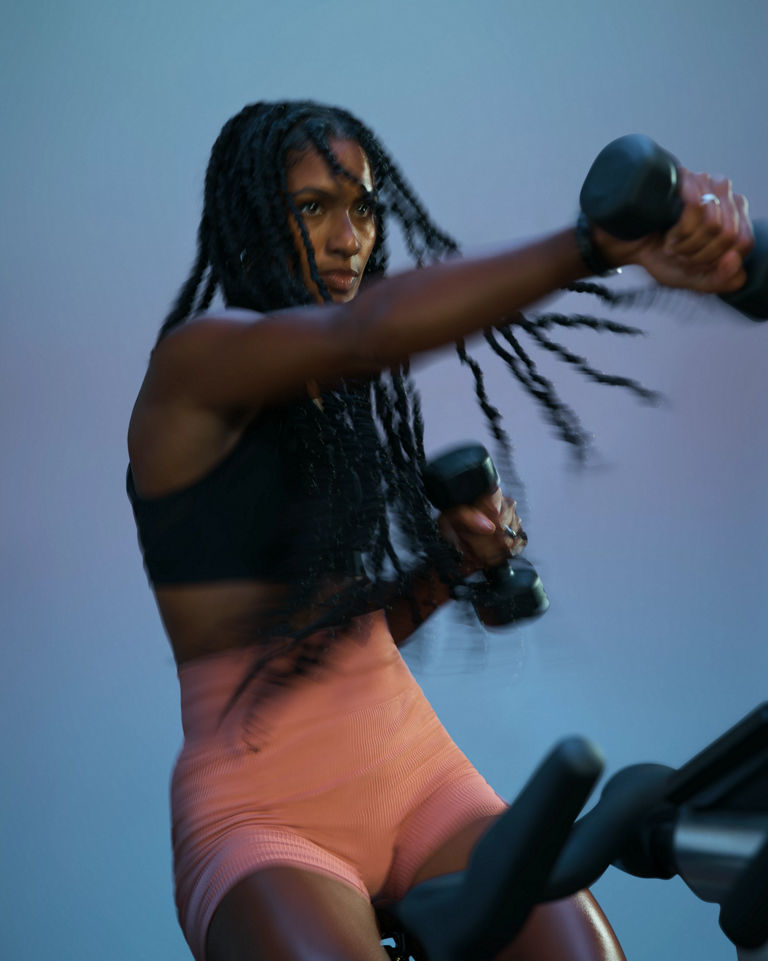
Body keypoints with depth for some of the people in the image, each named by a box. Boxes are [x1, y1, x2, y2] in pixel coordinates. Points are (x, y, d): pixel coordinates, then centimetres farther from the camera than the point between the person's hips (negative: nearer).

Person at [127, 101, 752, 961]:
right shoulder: (194, 360, -5)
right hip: (261, 806, -6)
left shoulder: (350, 403, 17)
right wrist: (605, 241, -40)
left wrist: (455, 559, 4)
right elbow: (362, 331, -28)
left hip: (415, 764, 6)